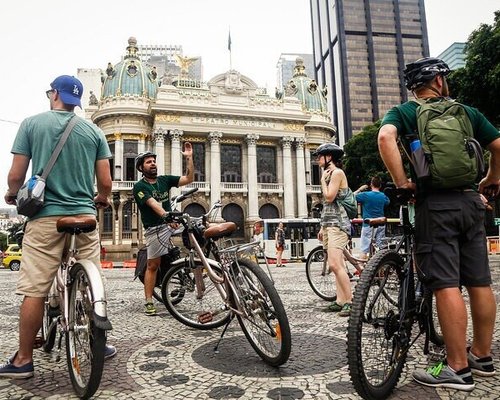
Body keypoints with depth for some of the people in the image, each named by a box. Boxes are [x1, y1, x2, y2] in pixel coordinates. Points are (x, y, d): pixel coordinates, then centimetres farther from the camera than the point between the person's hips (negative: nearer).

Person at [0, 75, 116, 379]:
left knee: (34, 291, 4)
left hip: (45, 216, -2)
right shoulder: (94, 131, 8)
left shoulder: (32, 124, 3)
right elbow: (105, 182, 4)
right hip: (84, 215, 2)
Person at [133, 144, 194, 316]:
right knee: (152, 265, -1)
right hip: (154, 229, -4)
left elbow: (189, 179, 3)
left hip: (171, 224, 4)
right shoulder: (139, 186, -3)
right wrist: (166, 216, -33)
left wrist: (189, 158, -6)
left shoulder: (164, 179, 11)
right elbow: (153, 204, -19)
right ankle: (149, 302, 9)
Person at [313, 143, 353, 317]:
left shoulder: (337, 172, -7)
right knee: (337, 265, 6)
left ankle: (350, 301, -14)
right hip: (329, 224, 10)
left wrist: (323, 180, -2)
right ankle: (340, 301, 7)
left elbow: (329, 198, -16)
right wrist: (323, 227, 21)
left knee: (335, 264, -18)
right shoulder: (330, 174, 22)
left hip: (337, 224, -10)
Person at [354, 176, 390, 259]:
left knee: (364, 250, -1)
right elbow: (388, 202, 27)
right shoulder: (383, 196, 5)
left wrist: (360, 189, 6)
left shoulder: (365, 195, -11)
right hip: (381, 225, 5)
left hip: (368, 225, -5)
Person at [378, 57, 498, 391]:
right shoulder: (467, 111, 14)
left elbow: (386, 137, -17)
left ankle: (458, 369, 1)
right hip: (470, 201, 4)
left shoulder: (403, 112, 5)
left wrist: (401, 181, -12)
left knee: (446, 285, -5)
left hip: (434, 203, -4)